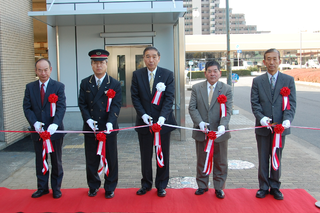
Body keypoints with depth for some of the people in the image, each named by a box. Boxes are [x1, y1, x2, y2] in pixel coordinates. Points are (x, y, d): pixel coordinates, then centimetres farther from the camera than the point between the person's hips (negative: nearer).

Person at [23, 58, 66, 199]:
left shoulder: (59, 86, -4)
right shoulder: (30, 87, 4)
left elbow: (61, 108, -13)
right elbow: (27, 108, 0)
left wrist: (55, 124, -28)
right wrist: (35, 123, -17)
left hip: (54, 130, -2)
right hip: (37, 131, 3)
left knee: (56, 161, 10)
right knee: (40, 161, 13)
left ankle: (56, 188, 24)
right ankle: (42, 188, 28)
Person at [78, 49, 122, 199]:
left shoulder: (115, 84, 0)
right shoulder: (85, 83, 6)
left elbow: (116, 105, -7)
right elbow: (82, 104, 3)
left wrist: (110, 122, -22)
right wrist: (88, 119, -14)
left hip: (109, 129, -1)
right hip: (90, 129, 2)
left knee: (111, 160, 7)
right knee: (91, 160, 11)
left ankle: (110, 188, 23)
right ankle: (93, 186, 29)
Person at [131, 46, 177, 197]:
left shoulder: (167, 74, -4)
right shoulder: (137, 75, 1)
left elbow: (169, 98, -10)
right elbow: (135, 97, -1)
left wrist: (162, 117, -22)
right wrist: (143, 114, -15)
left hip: (163, 121, -1)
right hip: (144, 121, 1)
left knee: (163, 155, 10)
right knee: (145, 155, 12)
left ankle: (161, 185, 25)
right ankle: (146, 183, 29)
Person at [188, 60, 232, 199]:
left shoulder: (226, 89, -2)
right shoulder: (196, 88, 2)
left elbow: (227, 111, -9)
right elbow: (192, 108, -3)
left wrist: (222, 126, -25)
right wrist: (200, 122, -18)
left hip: (219, 132, -1)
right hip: (201, 132, 1)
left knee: (220, 162, 10)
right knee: (201, 161, 14)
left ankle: (219, 187, 26)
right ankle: (202, 186, 29)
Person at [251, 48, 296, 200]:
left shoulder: (288, 80, 3)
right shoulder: (257, 81, 4)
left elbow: (291, 103, -3)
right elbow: (255, 103, -2)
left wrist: (287, 119, -19)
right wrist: (261, 117, -18)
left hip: (280, 126, 0)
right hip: (263, 127, 0)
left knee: (277, 159, 10)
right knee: (263, 159, 9)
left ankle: (275, 187, 24)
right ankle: (263, 187, 21)